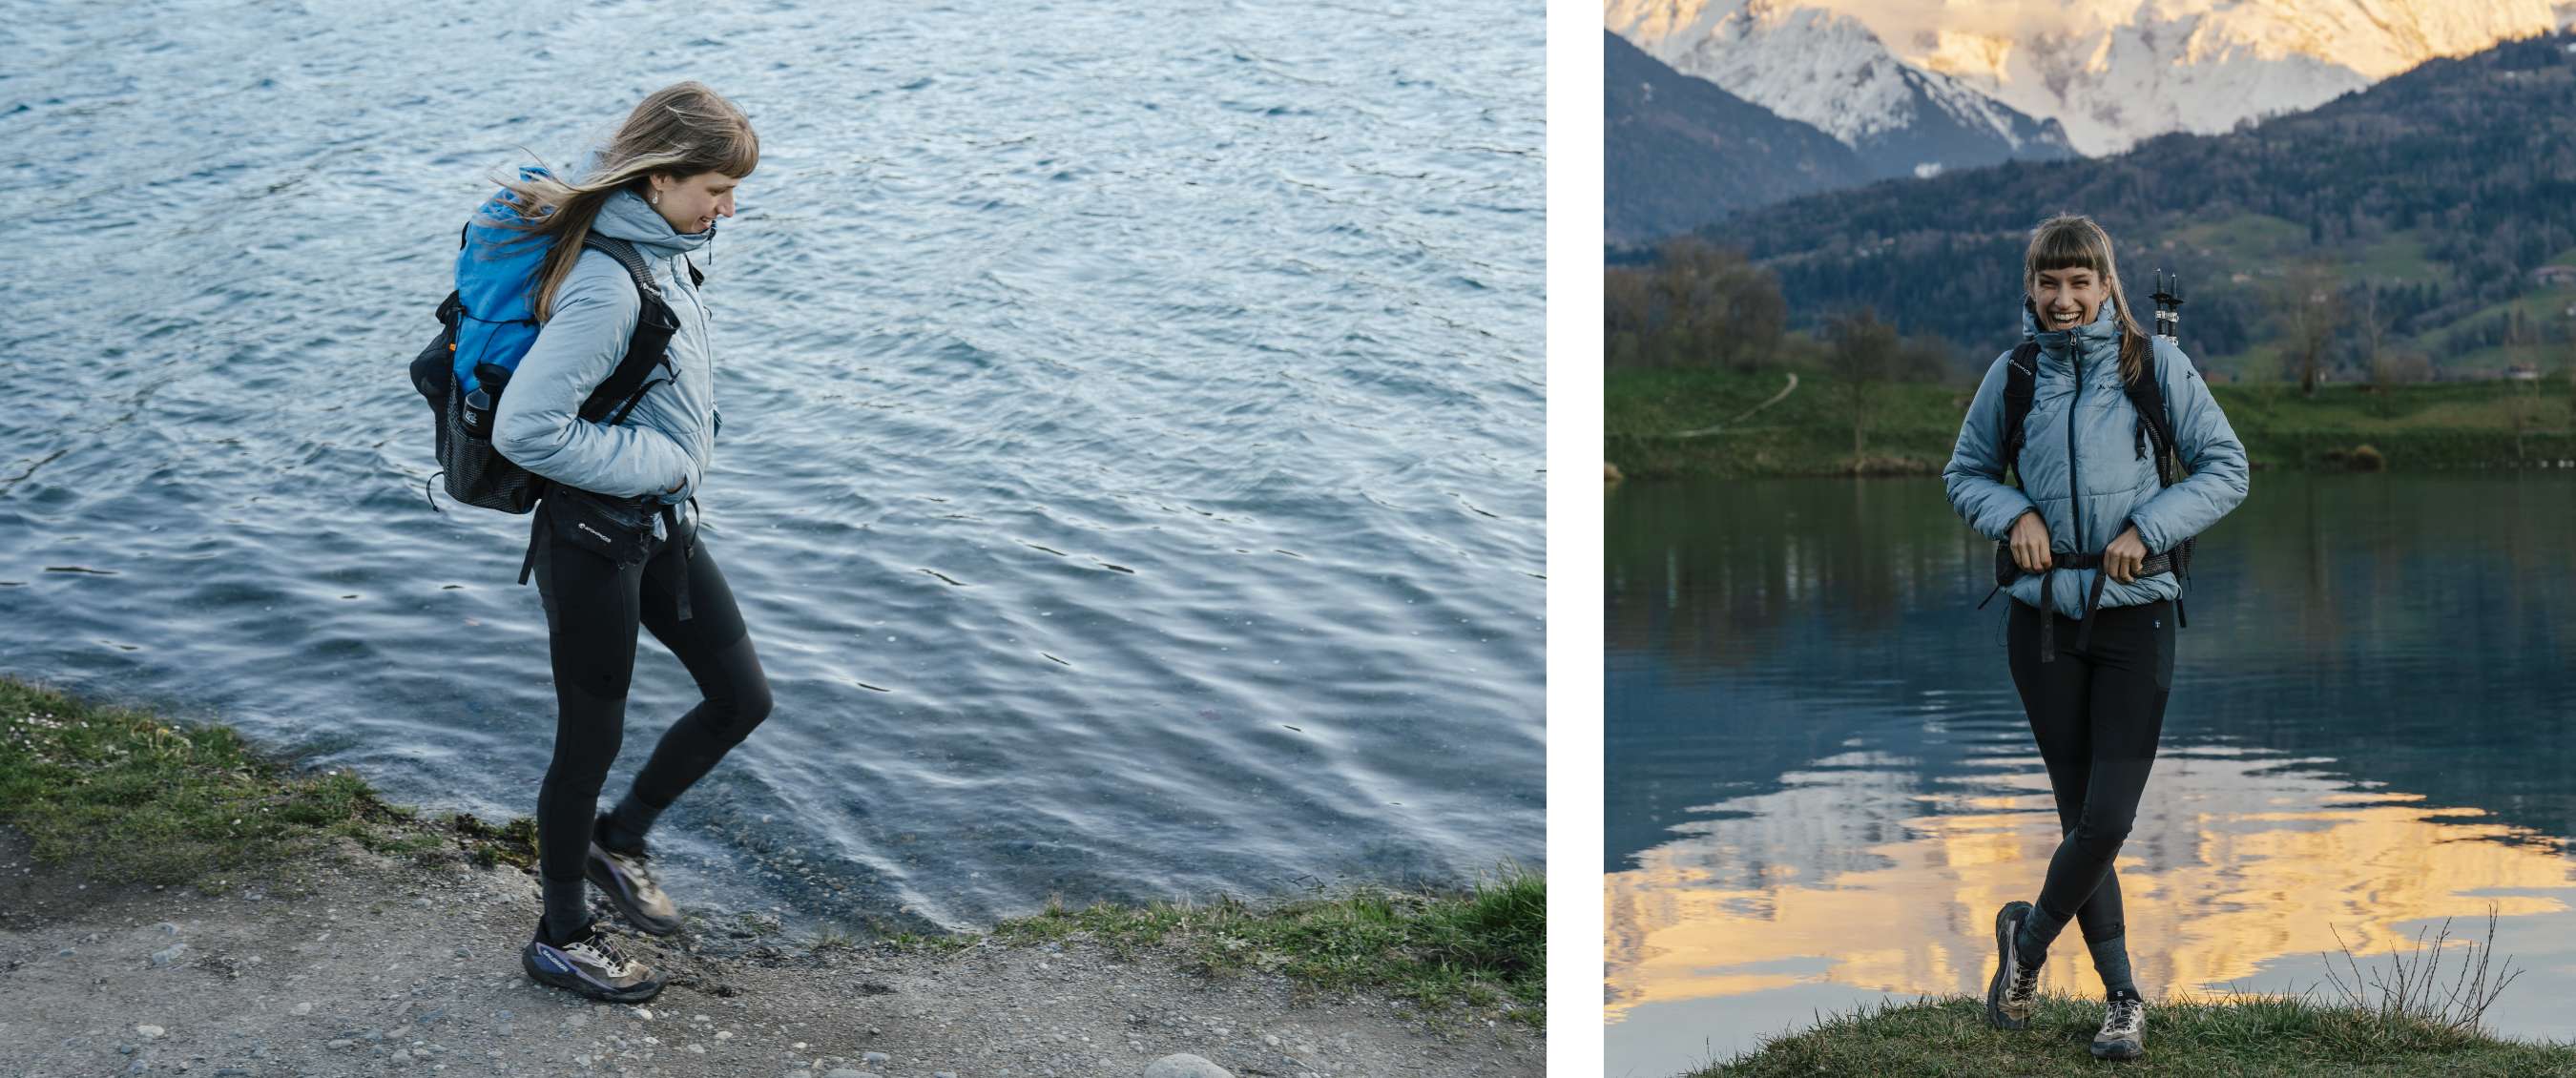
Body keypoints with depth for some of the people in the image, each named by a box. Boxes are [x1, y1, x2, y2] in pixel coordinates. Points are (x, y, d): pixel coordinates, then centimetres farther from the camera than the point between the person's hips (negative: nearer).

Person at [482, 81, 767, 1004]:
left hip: (661, 520, 9)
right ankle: (561, 937, 27)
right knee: (591, 740, 7)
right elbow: (525, 430, -31)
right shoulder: (607, 285, -28)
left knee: (741, 697, 14)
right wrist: (659, 460, -20)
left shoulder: (660, 244, 0)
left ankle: (618, 840, 34)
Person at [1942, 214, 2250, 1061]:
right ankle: (2122, 997, 21)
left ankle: (2028, 937, 19)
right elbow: (1965, 474, 15)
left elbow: (2226, 468, 0)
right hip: (2044, 616, 2)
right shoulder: (2014, 375, 4)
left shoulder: (2153, 362, -2)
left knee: (2108, 821, -9)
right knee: (2082, 820, 5)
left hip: (2134, 616, -2)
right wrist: (2014, 514, -5)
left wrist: (2147, 528, -13)